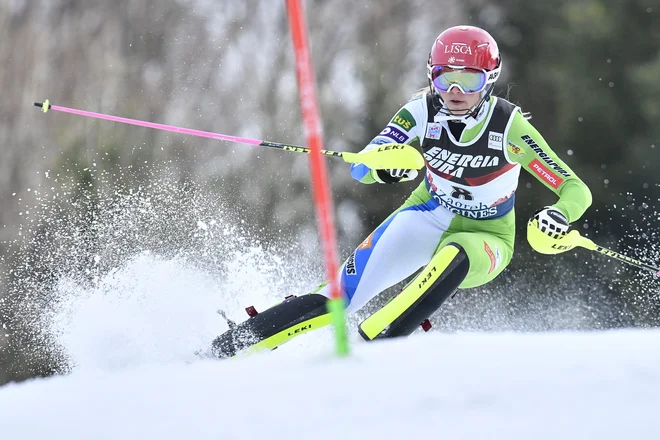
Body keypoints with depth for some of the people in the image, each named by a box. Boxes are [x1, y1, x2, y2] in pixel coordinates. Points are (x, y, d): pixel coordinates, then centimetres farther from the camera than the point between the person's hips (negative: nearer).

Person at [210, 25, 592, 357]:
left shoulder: (509, 127, -21)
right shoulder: (424, 111, -14)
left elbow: (577, 190, -20)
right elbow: (359, 168, -16)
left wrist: (559, 216, -43)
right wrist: (385, 167, -40)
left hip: (484, 240, -1)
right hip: (430, 218, 2)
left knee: (452, 256, -39)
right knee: (343, 295, -19)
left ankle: (374, 346, -38)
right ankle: (225, 349, -17)